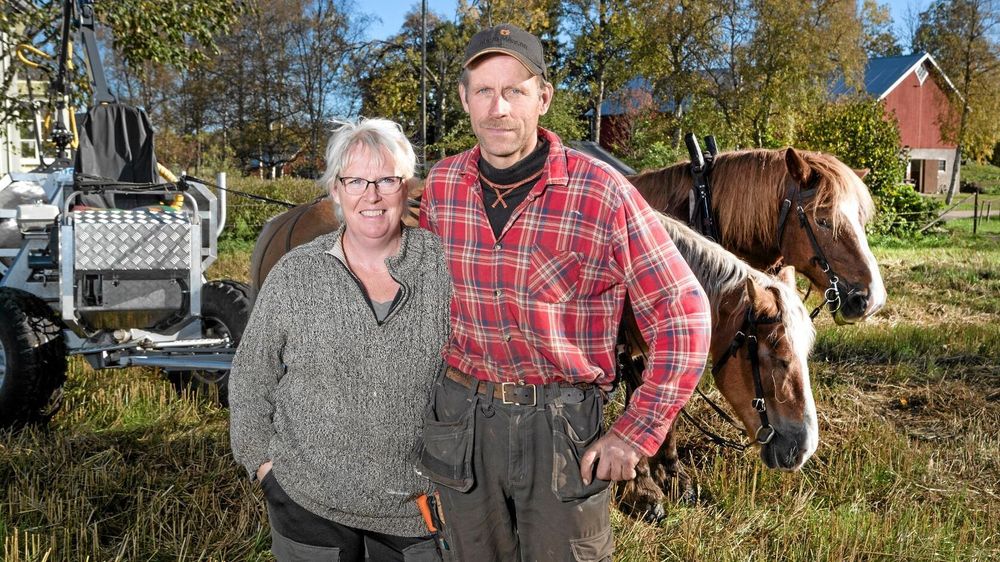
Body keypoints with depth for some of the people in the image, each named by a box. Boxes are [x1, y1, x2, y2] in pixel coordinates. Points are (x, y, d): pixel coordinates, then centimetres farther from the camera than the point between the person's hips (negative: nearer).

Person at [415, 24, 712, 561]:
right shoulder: (441, 185, -2)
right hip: (462, 420, 4)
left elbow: (682, 315, -11)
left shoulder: (602, 194, -15)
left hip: (562, 426, -3)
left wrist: (635, 434, -13)